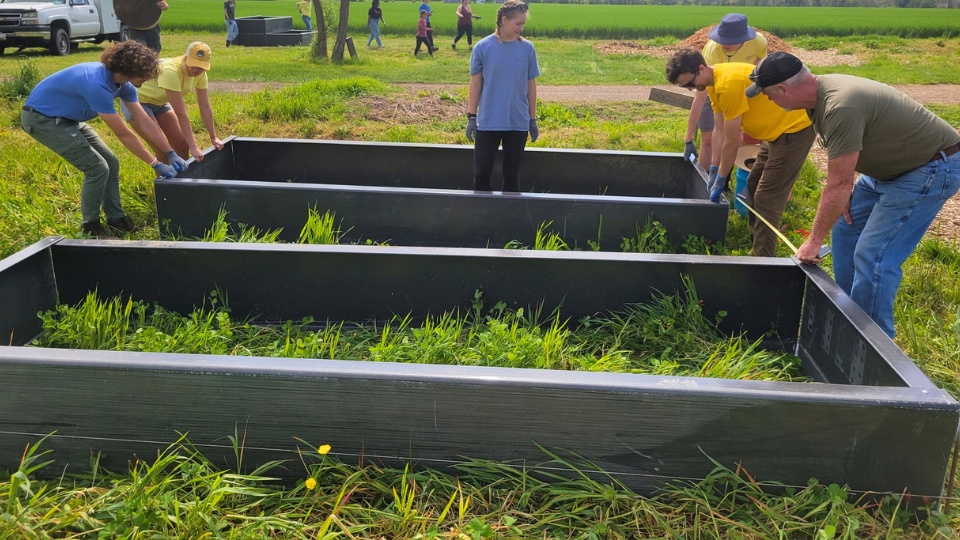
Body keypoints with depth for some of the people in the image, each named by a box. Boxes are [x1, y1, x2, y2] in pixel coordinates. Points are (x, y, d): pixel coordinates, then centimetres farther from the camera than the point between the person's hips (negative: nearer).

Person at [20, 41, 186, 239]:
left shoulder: (122, 83, -7)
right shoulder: (97, 84, -34)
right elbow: (124, 134, -30)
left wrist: (171, 153, -2)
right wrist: (156, 164, -23)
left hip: (66, 118, 9)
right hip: (40, 118, -9)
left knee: (110, 163, 5)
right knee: (97, 168, -14)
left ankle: (115, 217, 15)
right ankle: (90, 226, 1)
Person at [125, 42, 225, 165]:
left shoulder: (200, 73, -15)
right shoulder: (171, 71, -37)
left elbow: (205, 107, -8)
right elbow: (181, 114, -37)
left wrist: (213, 138, -12)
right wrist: (193, 147, -38)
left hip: (159, 103, 8)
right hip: (137, 101, -8)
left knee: (182, 145, 4)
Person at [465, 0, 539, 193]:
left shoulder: (527, 48, 0)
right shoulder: (483, 47, -4)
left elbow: (531, 86, 6)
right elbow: (475, 84, 1)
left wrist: (533, 120, 7)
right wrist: (471, 117, -1)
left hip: (518, 123, 1)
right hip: (488, 122, -1)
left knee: (512, 173, 9)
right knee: (481, 171, 3)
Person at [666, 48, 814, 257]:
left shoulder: (729, 84, -29)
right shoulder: (713, 83, 1)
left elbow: (731, 142, -23)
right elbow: (719, 131, 4)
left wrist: (720, 181, -13)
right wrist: (713, 172, 5)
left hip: (795, 128, -10)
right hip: (777, 130, 10)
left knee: (767, 198, -9)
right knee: (754, 186, 17)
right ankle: (758, 250, 26)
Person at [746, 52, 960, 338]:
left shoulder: (840, 108, -33)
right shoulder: (819, 91, -4)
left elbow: (839, 184, -29)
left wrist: (813, 242, -19)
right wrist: (843, 190, -1)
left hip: (933, 167, -10)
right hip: (890, 165, 10)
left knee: (873, 256, -13)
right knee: (845, 231, 15)